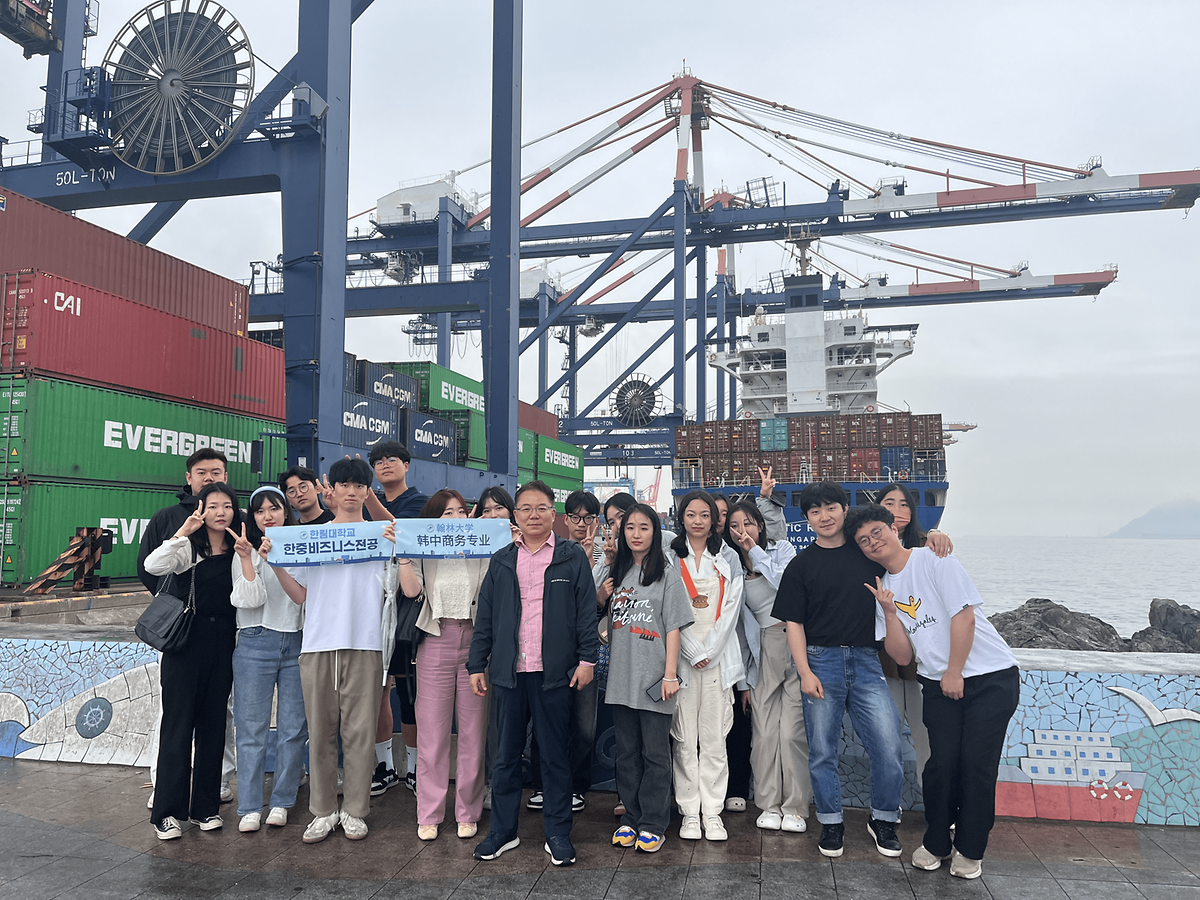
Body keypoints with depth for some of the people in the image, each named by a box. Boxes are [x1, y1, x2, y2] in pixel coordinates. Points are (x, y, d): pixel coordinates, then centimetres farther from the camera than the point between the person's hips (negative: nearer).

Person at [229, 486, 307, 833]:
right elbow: (252, 599, -8)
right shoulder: (246, 552, 4)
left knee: (293, 727, 3)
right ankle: (250, 807, 11)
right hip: (256, 644, -1)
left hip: (297, 644, 2)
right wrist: (247, 558, -17)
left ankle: (281, 802, 16)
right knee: (252, 728, 1)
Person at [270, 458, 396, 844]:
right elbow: (300, 594, 12)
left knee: (359, 729, 2)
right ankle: (323, 811, 18)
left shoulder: (383, 535, 9)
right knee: (320, 730, 7)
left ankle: (354, 810, 14)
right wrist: (275, 565, 0)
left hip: (364, 644, -1)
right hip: (318, 643, 2)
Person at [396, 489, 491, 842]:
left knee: (473, 732, 5)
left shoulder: (482, 553, 8)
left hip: (474, 643, 0)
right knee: (432, 731, 3)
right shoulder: (423, 556, 9)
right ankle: (429, 814, 16)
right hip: (435, 644, 0)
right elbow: (411, 589, -7)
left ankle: (468, 812, 18)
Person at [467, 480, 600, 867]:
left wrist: (587, 659, -6)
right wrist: (476, 664, 7)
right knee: (506, 755, 11)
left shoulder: (572, 557, 2)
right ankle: (503, 831, 24)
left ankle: (558, 834, 19)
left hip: (553, 672, -2)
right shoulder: (501, 561, 10)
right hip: (509, 672, 3)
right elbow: (485, 617, 11)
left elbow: (587, 611, 0)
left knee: (555, 754, 7)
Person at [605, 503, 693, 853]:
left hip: (653, 678, -4)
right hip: (621, 677, 5)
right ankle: (631, 818, 21)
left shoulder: (667, 575, -1)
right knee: (627, 753, 11)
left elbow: (673, 628, -5)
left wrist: (670, 674, -10)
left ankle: (653, 824, 12)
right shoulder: (617, 574, 12)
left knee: (655, 754, 2)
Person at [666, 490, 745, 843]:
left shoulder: (728, 559, 10)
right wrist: (693, 652, -8)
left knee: (714, 738, 1)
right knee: (685, 739, 1)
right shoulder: (671, 559, 6)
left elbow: (731, 609, 2)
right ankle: (690, 812, 10)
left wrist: (710, 651, -8)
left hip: (719, 655, 1)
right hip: (682, 655, -1)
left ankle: (713, 812, 9)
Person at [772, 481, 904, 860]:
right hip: (821, 661, -1)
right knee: (822, 750, 5)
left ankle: (883, 819, 19)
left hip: (865, 660, 1)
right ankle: (831, 823, 23)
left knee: (889, 745, -4)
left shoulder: (868, 552, 8)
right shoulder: (801, 564, 4)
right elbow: (794, 622, 2)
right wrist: (804, 671, -7)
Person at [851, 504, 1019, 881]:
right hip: (939, 683, 4)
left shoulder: (934, 560, -8)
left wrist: (954, 673, -10)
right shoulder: (884, 587, 8)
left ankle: (969, 850, 14)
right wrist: (889, 611, -8)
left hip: (990, 676, -4)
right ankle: (935, 843, 19)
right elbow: (902, 655, 4)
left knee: (977, 764, -4)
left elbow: (963, 616, -14)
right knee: (943, 762, -1)